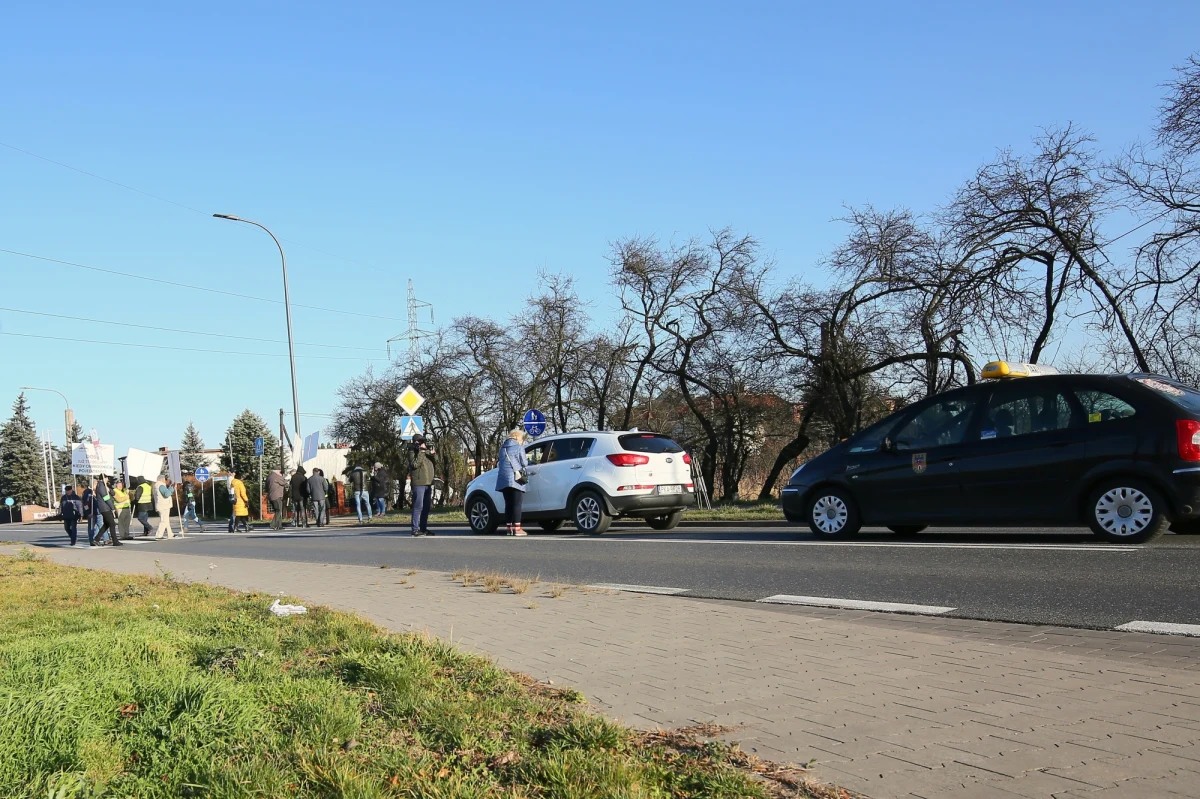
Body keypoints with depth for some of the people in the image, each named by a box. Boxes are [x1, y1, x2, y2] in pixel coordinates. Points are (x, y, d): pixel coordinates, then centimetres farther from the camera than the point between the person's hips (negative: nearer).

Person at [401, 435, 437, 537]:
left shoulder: (426, 451, 19)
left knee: (426, 507, 10)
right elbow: (415, 464, -18)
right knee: (418, 506, -12)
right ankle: (415, 529, -12)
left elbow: (435, 463, 19)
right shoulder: (412, 452, -4)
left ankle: (423, 528, 16)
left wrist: (432, 455, 0)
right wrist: (421, 451, -16)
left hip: (428, 483, 8)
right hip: (418, 483, -8)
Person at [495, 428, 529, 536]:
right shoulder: (519, 447, -1)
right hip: (515, 479, -6)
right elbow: (524, 463, -1)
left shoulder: (503, 447, 18)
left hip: (503, 479, 6)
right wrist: (528, 461, 19)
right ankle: (517, 528, -9)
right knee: (517, 504, -5)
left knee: (508, 504, 8)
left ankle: (510, 528, 7)